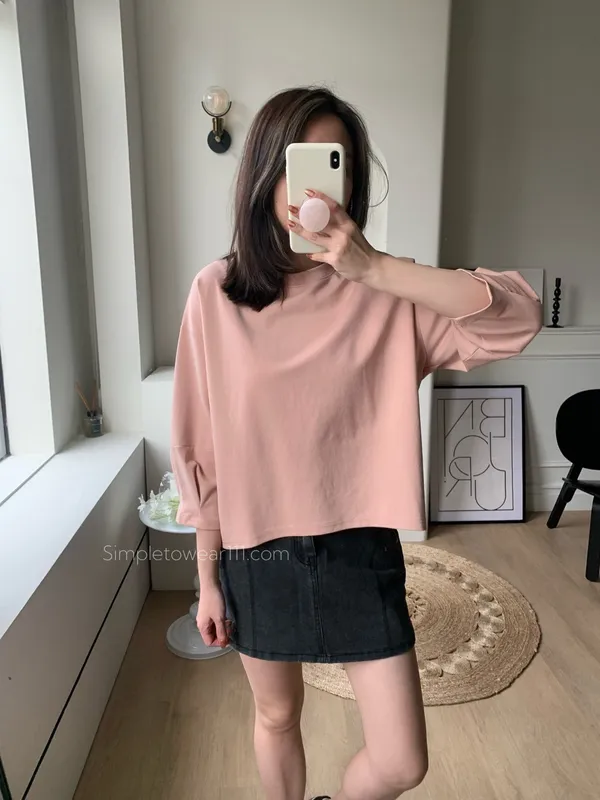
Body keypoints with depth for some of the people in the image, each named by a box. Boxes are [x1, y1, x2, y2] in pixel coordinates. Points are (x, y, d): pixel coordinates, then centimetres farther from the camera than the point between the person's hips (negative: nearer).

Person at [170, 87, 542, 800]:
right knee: (276, 716, 24)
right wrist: (207, 581, 2)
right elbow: (201, 453, -4)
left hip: (360, 550, 0)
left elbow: (520, 314, -21)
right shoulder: (217, 293, -8)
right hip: (257, 552, 1)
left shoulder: (383, 293, -8)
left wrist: (375, 268, -29)